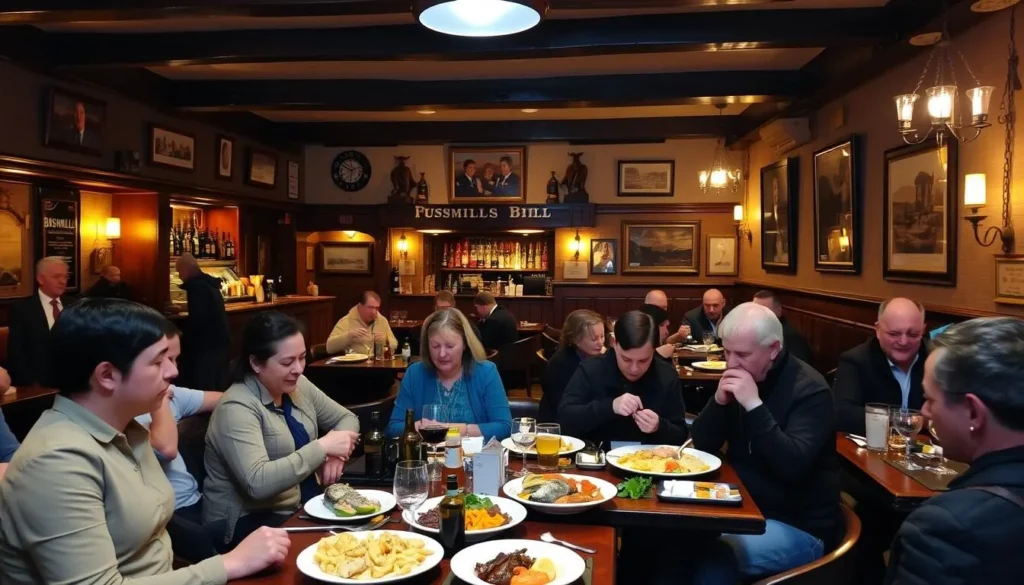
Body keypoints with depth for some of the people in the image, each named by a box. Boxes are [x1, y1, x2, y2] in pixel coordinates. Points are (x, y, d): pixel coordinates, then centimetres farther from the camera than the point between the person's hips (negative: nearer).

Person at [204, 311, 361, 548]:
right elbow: (257, 483, -30)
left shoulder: (298, 385, 3)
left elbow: (347, 418, 11)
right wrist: (322, 447, -27)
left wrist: (335, 453, -9)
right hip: (251, 522, -7)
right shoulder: (237, 407, -20)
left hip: (305, 506, 7)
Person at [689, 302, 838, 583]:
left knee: (714, 560, -31)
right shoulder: (739, 377, 3)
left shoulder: (810, 389, -16)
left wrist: (754, 405, -30)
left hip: (799, 526, -6)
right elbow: (702, 445, 3)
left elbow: (793, 466, -27)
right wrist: (719, 401, -15)